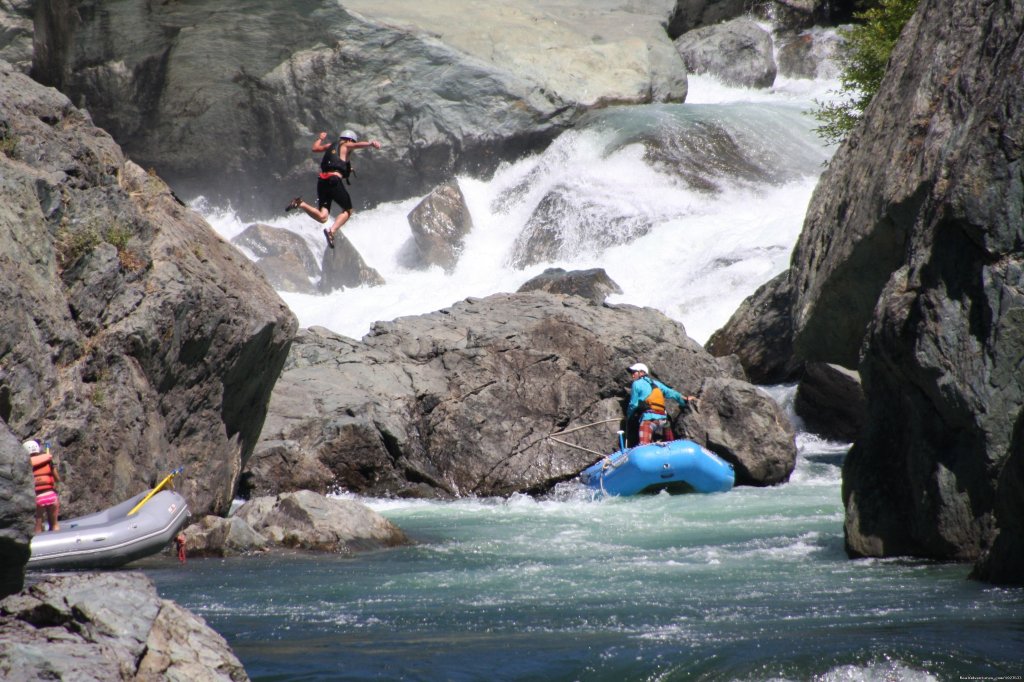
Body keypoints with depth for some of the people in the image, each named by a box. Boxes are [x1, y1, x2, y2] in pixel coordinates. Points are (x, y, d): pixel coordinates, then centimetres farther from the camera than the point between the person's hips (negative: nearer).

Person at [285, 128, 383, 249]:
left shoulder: (331, 146, 26)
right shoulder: (346, 146, 10)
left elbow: (315, 148, 40)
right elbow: (358, 145, -11)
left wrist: (320, 138, 60)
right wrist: (370, 143, -28)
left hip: (322, 181, 6)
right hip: (335, 181, -6)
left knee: (322, 217, -1)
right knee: (348, 211, 8)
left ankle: (301, 204, -20)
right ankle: (332, 230, -15)